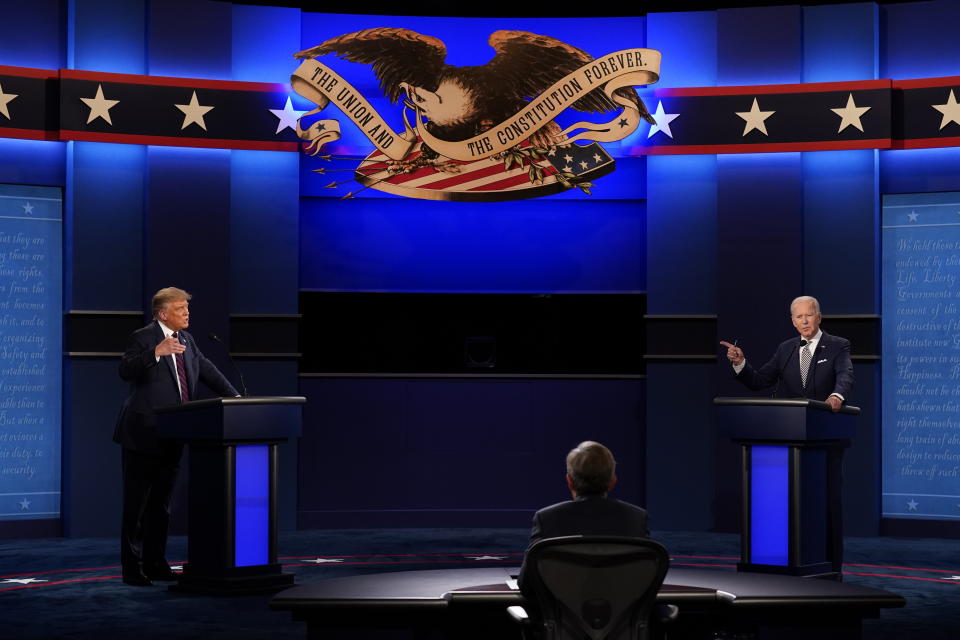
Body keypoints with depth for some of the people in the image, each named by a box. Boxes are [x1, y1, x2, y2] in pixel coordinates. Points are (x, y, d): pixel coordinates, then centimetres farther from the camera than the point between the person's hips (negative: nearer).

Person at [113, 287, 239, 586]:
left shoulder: (186, 340, 14)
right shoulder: (142, 338, -9)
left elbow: (206, 369, 22)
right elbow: (125, 371, -23)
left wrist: (233, 396, 13)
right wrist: (156, 352, -36)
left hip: (170, 438, 8)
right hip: (144, 436, -8)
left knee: (161, 505, 13)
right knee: (136, 504, -2)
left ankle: (155, 564, 21)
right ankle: (132, 568, 3)